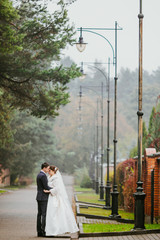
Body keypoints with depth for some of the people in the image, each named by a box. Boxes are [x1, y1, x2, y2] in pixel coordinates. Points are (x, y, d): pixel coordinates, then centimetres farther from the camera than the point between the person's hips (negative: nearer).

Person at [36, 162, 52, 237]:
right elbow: (46, 187, -17)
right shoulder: (43, 176, -15)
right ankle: (43, 231, -12)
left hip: (39, 197, 10)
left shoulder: (39, 175, 16)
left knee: (39, 214, 8)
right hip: (43, 198, -10)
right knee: (44, 214, -9)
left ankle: (39, 231, 8)